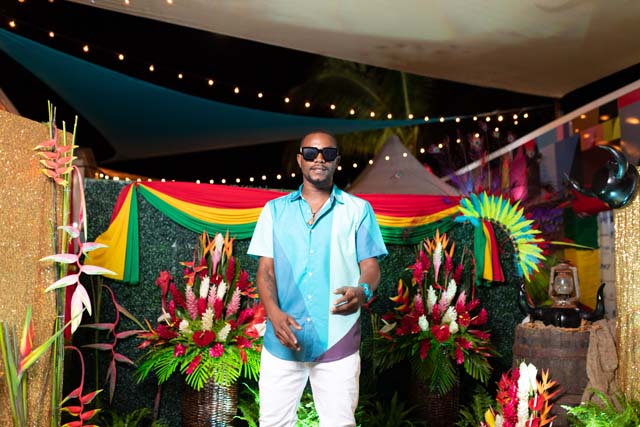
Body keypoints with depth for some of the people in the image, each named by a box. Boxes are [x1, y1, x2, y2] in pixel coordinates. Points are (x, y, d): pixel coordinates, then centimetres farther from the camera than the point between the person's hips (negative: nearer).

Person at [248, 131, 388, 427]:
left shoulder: (358, 209, 6)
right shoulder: (275, 210, 9)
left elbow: (370, 266, 3)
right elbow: (265, 269, 4)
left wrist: (362, 291, -21)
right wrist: (274, 313, -14)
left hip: (338, 339, -1)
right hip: (284, 338, 1)